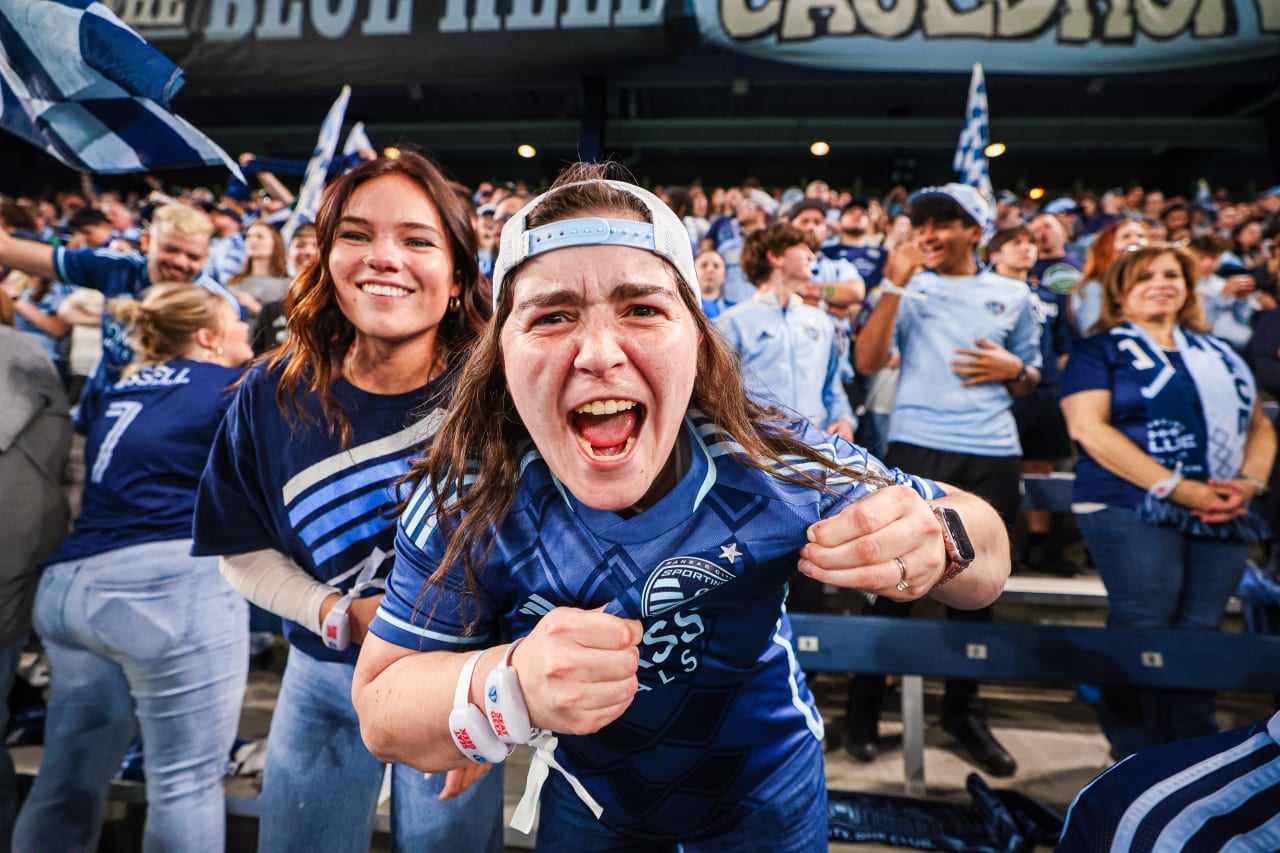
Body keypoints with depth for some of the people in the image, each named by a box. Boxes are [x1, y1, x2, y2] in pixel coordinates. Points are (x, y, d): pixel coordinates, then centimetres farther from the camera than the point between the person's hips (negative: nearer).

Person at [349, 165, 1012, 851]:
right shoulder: (469, 500, -29)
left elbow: (987, 564, -16)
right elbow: (379, 710, -22)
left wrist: (935, 547, -42)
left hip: (766, 789, 0)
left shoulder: (781, 471, -30)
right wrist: (511, 685, -44)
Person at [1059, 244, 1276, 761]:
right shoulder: (1100, 351, 2)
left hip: (1222, 517, 5)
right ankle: (1137, 764, 5)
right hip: (1133, 509, -5)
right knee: (1142, 631, -9)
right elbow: (1087, 427, -12)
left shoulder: (1218, 353, 20)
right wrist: (1175, 487, -16)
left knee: (1200, 632, 6)